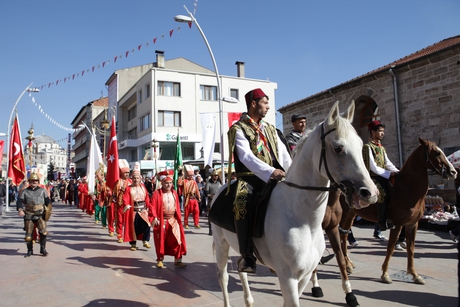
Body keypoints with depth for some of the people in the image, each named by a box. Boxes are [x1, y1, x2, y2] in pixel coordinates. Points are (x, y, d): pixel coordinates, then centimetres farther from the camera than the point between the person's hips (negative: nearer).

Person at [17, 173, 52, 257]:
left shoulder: (42, 190, 10)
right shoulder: (24, 191, 9)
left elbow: (47, 201, 8)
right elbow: (20, 201, -3)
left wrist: (48, 209, -11)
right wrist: (20, 210, -23)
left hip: (40, 214, -1)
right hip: (29, 215, 1)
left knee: (43, 231, -14)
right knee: (28, 234, 5)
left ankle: (43, 249, 1)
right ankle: (30, 251, 24)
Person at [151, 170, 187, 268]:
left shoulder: (174, 193, 8)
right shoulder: (157, 193, -7)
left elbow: (177, 207, 12)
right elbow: (153, 206, -12)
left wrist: (179, 219, 9)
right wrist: (155, 217, -21)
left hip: (173, 220, 4)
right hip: (161, 221, -4)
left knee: (177, 240, 1)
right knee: (161, 241, 7)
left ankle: (177, 260, 11)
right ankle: (160, 260, 23)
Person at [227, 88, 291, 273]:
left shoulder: (270, 129, 20)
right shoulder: (239, 129, 0)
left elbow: (283, 153, 12)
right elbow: (246, 156, -15)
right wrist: (270, 171, -27)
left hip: (273, 179, 6)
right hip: (249, 179, -6)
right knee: (243, 205, -33)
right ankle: (247, 256, -23)